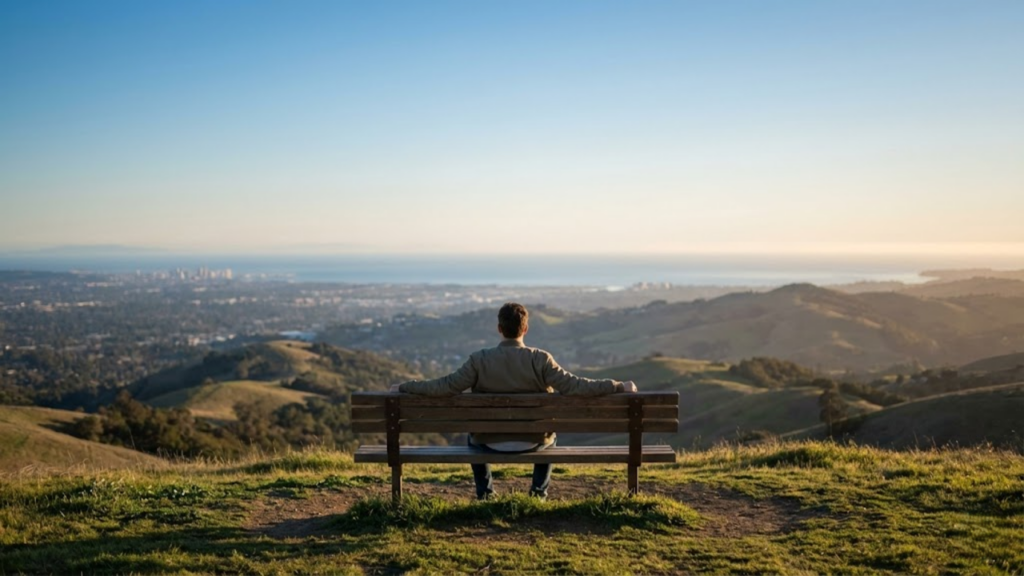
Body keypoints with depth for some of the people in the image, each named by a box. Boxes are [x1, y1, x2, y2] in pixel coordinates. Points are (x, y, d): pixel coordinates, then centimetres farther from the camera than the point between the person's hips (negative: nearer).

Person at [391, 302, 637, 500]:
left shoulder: (479, 360, -15)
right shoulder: (540, 359, -17)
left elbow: (446, 386, -14)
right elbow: (573, 386, -18)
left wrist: (405, 387, -2)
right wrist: (619, 387, -10)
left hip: (490, 443, 0)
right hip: (532, 442, 0)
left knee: (473, 437, 36)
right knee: (548, 436, 36)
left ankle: (484, 492, 32)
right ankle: (539, 490, 30)